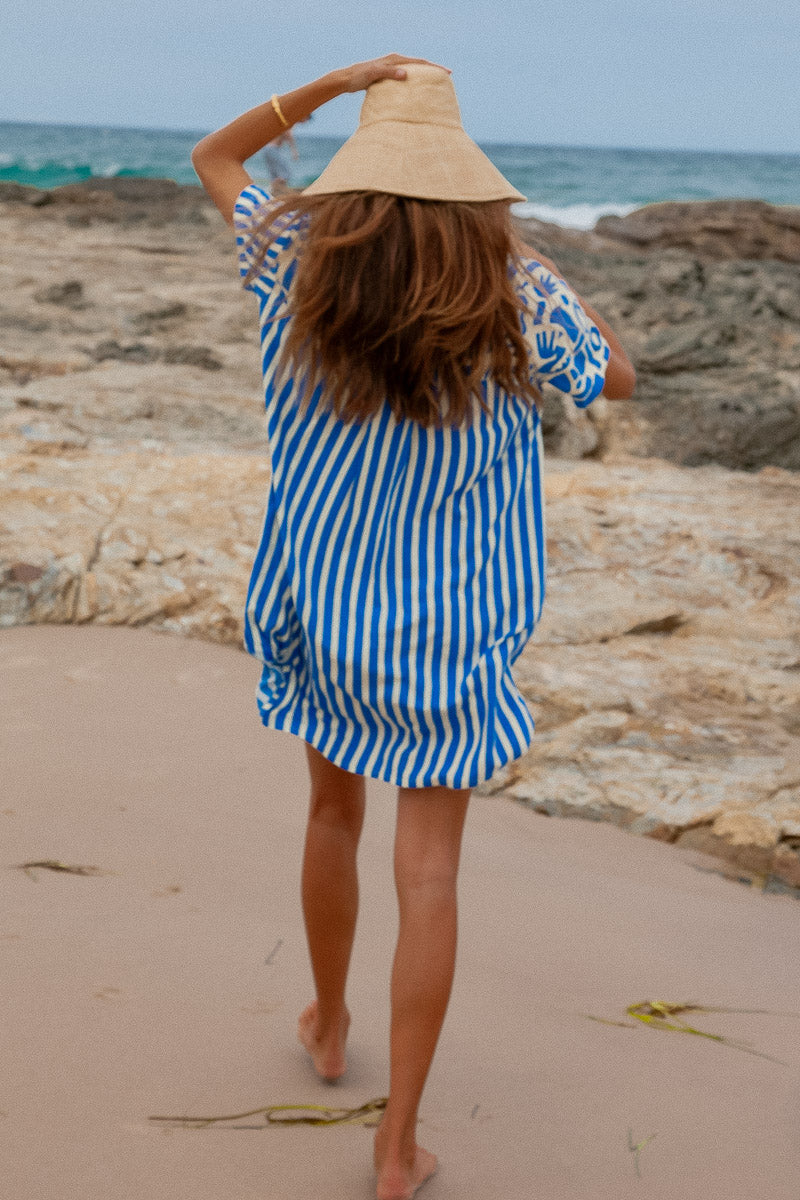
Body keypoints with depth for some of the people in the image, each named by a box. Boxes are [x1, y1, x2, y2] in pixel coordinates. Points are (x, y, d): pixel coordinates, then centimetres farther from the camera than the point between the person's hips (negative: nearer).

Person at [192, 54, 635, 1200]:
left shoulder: (300, 265, -9)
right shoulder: (517, 299, -14)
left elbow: (213, 159, 9)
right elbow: (618, 376, 5)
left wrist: (334, 82, -3)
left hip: (321, 610, 3)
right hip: (449, 631, -2)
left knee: (334, 813, 26)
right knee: (429, 869, 5)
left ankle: (328, 1026, 47)